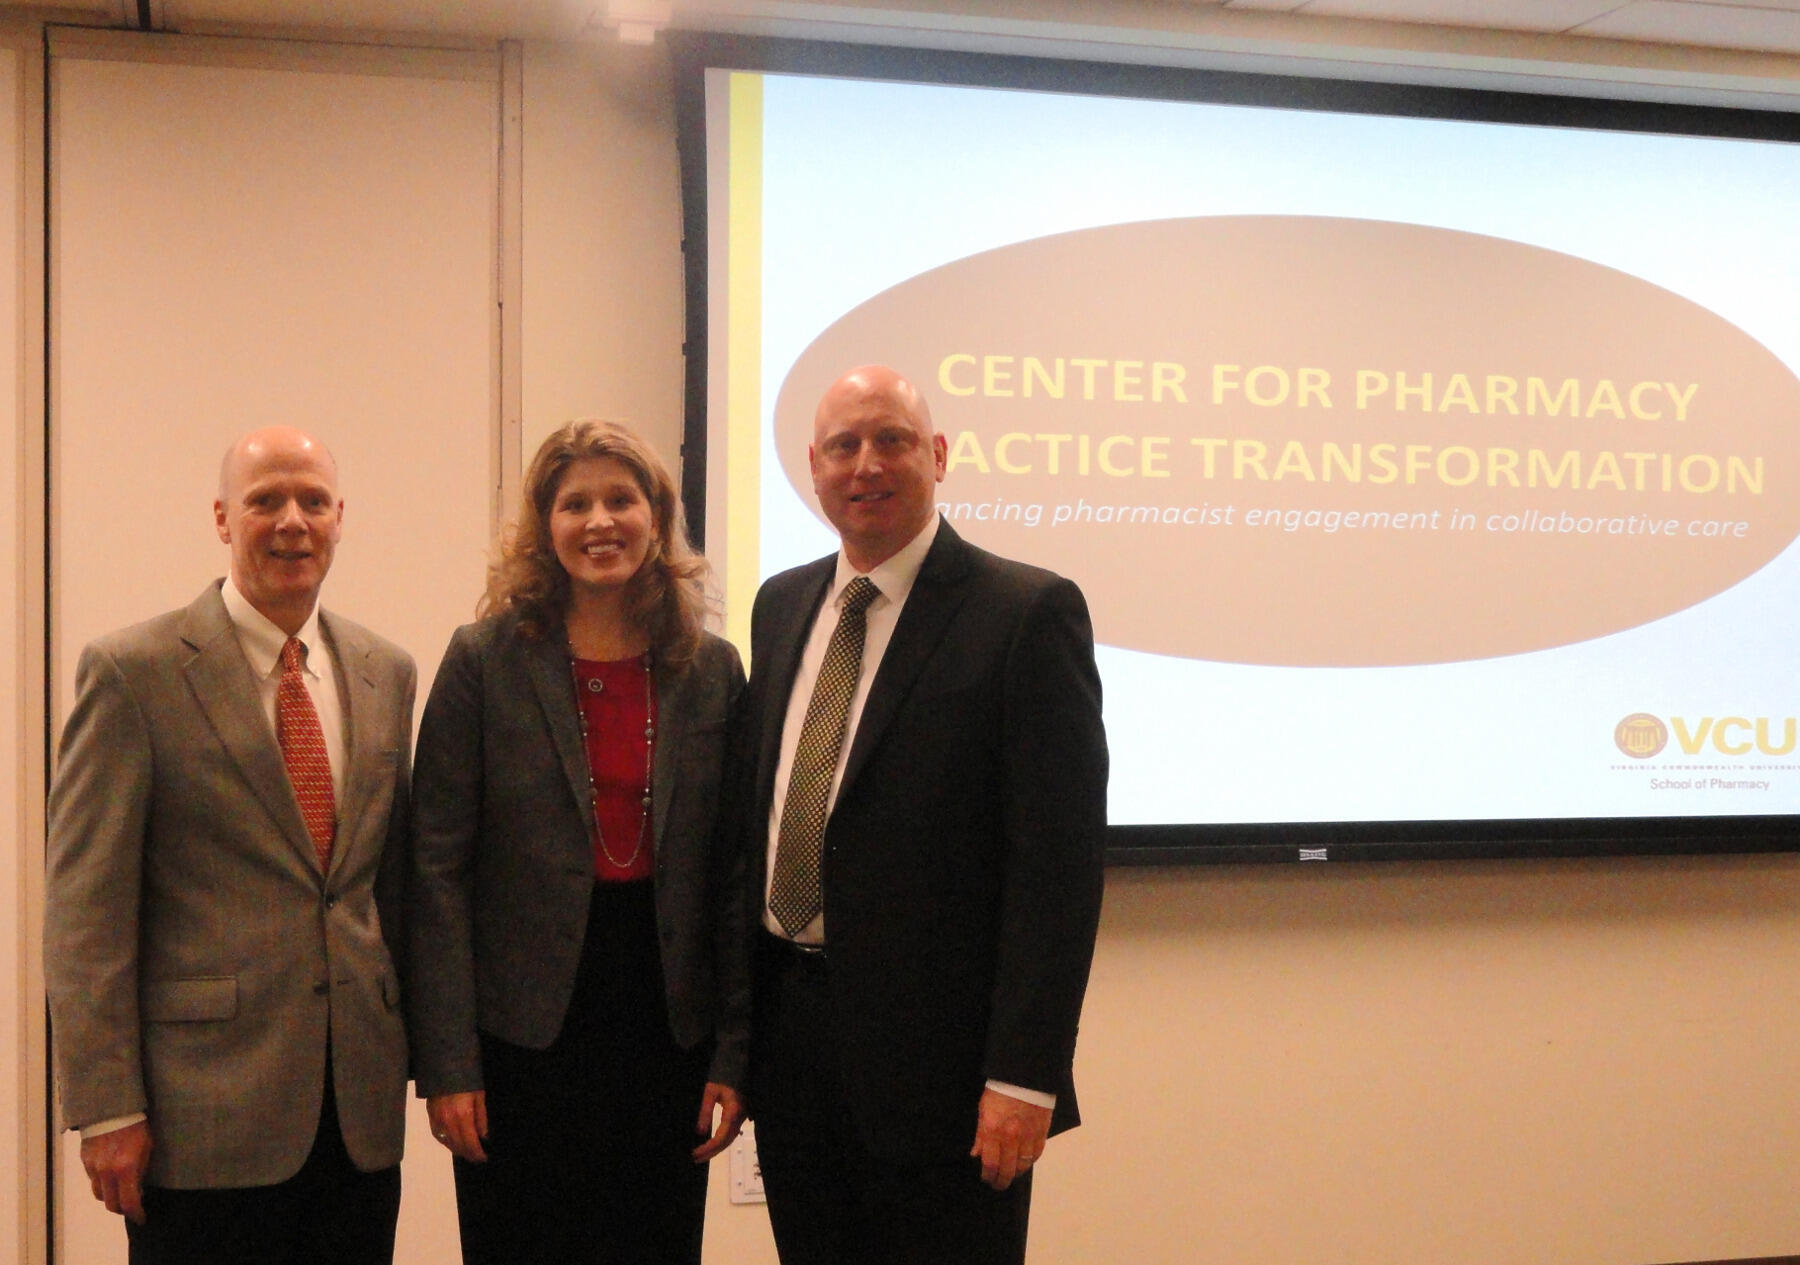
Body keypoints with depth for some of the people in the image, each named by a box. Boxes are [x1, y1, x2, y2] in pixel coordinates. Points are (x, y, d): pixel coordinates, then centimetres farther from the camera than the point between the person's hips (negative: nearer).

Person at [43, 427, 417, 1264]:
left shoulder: (386, 673, 10)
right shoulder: (132, 672, -6)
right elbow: (85, 905, -8)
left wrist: (403, 1051, 14)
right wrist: (107, 1107, -12)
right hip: (206, 1109, -4)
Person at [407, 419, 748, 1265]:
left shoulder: (712, 671, 4)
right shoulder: (484, 661, -4)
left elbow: (733, 876, 5)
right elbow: (438, 869, -6)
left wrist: (734, 1052, 1)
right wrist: (446, 1063, -10)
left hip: (666, 1028, 2)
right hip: (523, 1029, -2)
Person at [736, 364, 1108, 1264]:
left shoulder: (1028, 613, -9)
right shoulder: (781, 606, 11)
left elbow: (1059, 858, -13)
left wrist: (1024, 1073, -17)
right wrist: (739, 1022, 11)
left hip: (937, 1055, -6)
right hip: (790, 1040, 6)